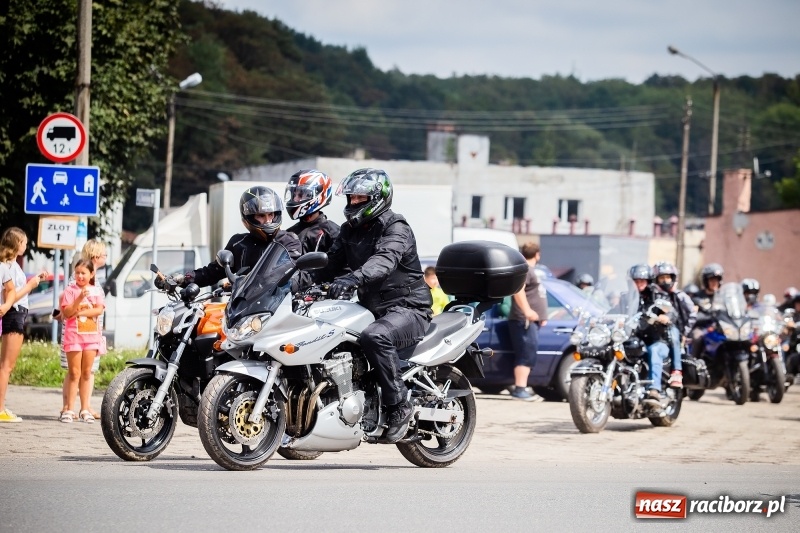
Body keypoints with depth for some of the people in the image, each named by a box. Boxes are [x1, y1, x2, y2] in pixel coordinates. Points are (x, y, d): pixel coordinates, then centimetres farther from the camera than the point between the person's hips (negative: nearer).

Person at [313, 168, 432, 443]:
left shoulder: (395, 228, -11)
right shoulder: (350, 230, 15)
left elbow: (385, 260, -31)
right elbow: (332, 263, 10)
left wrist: (353, 278, -49)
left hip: (408, 309, -9)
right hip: (372, 308, 9)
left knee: (374, 336, -37)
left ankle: (399, 405, -27)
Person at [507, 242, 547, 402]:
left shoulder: (530, 269, 24)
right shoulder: (525, 269, -10)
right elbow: (518, 289, -25)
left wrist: (541, 316, 34)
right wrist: (527, 311, -32)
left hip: (531, 321, 11)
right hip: (524, 321, -11)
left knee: (529, 357, 8)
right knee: (526, 356, -16)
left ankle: (522, 388, 9)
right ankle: (520, 389, -20)